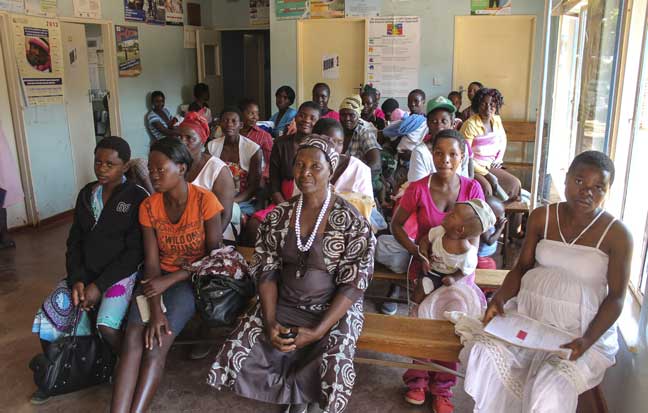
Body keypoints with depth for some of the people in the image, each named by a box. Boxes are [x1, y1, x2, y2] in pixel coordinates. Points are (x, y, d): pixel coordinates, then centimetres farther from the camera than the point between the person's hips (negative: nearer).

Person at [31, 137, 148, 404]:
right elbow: (75, 241, 10)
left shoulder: (137, 198, -8)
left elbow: (134, 252, -12)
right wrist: (77, 279, -7)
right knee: (46, 321, -9)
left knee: (107, 328, -29)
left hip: (119, 274, -5)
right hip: (83, 274, 6)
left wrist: (99, 285, -17)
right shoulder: (86, 194, 10)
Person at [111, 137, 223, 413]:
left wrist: (170, 280, -18)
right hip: (160, 280, 4)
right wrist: (155, 310, -19)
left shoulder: (205, 200, -14)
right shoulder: (148, 207, -2)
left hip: (194, 277, -3)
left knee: (156, 345, -22)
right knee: (133, 339, -21)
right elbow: (151, 263, -6)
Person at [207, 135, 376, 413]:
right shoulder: (279, 215, 0)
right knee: (236, 355, -15)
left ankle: (294, 388, 10)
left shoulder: (351, 221, -12)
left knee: (332, 376, -27)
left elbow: (353, 285, -13)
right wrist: (270, 322, -13)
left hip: (334, 311, -3)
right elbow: (266, 271, 1)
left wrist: (317, 332, -20)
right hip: (283, 305, 4)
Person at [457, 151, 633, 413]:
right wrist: (500, 297, -11)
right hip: (528, 312, 3)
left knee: (551, 389, -28)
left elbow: (616, 297, -3)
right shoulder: (542, 217, 3)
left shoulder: (617, 234, -6)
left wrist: (588, 340, -18)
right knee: (486, 354, -22)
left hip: (580, 330, -3)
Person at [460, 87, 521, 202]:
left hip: (490, 167, 7)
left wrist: (499, 159, 9)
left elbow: (503, 140, 25)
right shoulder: (470, 125, -17)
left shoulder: (497, 120, 3)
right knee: (486, 188, -33)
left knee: (515, 183, -7)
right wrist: (486, 174, -20)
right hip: (473, 168, -7)